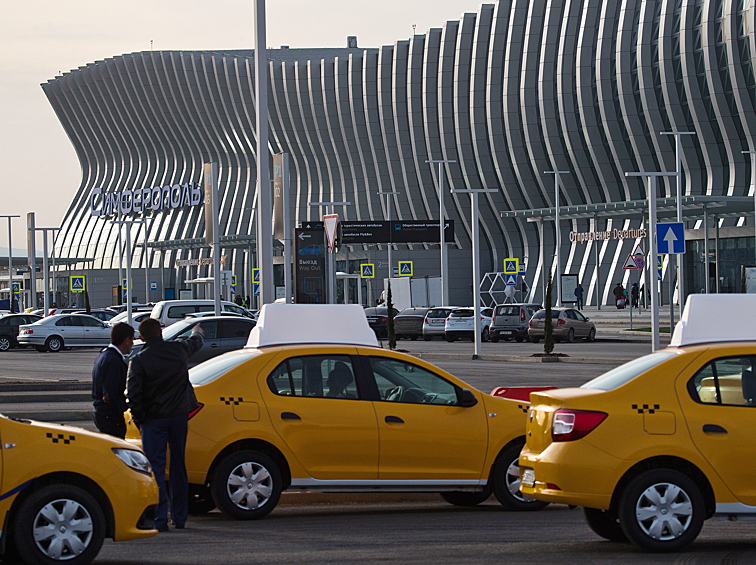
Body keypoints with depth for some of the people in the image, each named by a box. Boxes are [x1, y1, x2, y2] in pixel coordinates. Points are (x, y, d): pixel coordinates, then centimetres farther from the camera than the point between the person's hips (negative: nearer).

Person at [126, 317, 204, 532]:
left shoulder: (139, 360, -12)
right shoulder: (178, 349, 1)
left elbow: (132, 393, -17)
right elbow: (196, 342, 24)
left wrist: (139, 419, -3)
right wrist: (197, 332, 48)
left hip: (154, 419, -4)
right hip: (179, 416, 4)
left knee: (155, 468, -2)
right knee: (178, 466, 13)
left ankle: (160, 519, -9)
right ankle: (179, 517, 18)